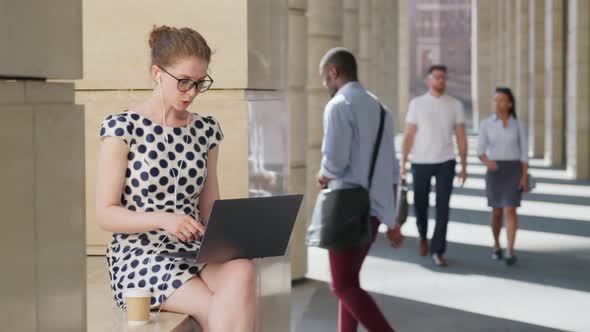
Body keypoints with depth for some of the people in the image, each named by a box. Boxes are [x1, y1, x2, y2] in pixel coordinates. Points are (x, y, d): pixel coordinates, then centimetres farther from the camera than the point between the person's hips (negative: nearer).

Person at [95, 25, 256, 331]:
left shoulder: (207, 130, 10)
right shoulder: (121, 129, -5)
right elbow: (105, 214, -7)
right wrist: (162, 219, -23)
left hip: (193, 250, 4)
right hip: (139, 257, -4)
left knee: (243, 272, -31)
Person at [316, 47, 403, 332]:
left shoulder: (339, 106, -12)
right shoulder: (379, 109, 16)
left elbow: (335, 160, -21)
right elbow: (390, 169, 15)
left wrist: (323, 177, 4)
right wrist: (392, 220, 18)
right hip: (373, 208, 9)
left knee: (343, 286, -4)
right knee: (348, 280, 17)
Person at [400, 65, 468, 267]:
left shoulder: (455, 105, 3)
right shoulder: (417, 104, -1)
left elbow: (461, 137, 5)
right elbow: (408, 135, -1)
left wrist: (464, 166, 2)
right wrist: (403, 163, -6)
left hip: (446, 163, 0)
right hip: (421, 163, 0)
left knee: (443, 208, -5)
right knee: (420, 204, 10)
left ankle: (437, 251, 2)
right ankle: (423, 236, 39)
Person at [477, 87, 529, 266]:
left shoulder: (518, 124, 1)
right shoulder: (486, 124, 0)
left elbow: (524, 152, 2)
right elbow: (480, 151, -4)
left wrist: (524, 177, -6)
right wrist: (487, 161, -27)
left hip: (514, 171, -1)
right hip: (494, 171, 1)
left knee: (510, 210, -14)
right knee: (497, 212, 8)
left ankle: (510, 253, -15)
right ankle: (496, 246, 31)